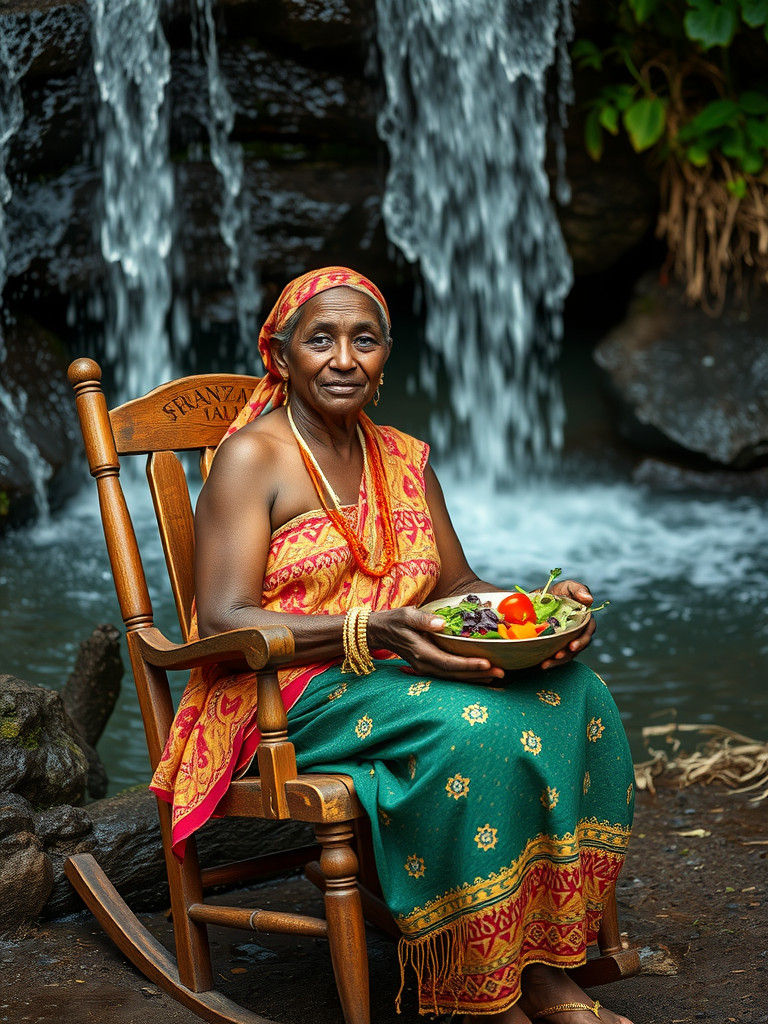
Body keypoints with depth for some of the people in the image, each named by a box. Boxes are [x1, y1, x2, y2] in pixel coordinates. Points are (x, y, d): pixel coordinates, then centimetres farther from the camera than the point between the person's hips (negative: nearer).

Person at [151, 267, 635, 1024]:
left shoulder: (405, 458, 17)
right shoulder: (252, 458, -5)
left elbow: (457, 585, 16)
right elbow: (223, 622, -15)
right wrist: (365, 634, -30)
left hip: (401, 673, 7)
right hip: (290, 701, -6)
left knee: (574, 698, -20)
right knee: (473, 726, -34)